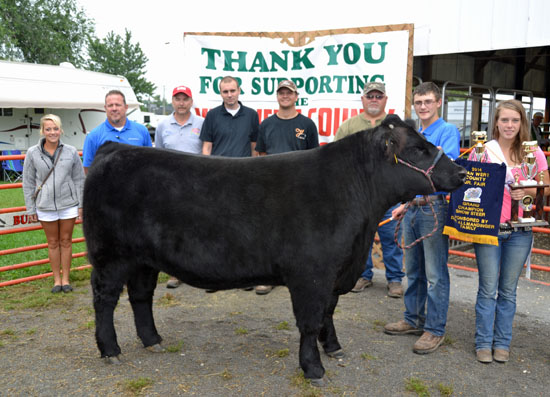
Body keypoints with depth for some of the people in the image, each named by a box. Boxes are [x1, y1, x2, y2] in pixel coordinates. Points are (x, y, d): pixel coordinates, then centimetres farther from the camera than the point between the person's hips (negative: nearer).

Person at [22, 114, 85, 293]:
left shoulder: (71, 152, -1)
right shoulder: (33, 153, -2)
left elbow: (79, 180, 4)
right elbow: (28, 183, 3)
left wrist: (81, 204, 1)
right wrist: (30, 209, 2)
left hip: (68, 204, 0)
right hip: (45, 206, 0)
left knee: (66, 241, 9)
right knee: (53, 243, 10)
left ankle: (66, 279, 20)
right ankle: (57, 279, 22)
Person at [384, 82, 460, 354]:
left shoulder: (448, 131, -5)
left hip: (434, 208, -7)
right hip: (413, 207, 8)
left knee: (435, 274, -2)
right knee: (413, 270, 16)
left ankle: (435, 329, 9)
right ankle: (413, 319, 29)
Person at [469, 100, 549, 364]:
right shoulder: (483, 150, 2)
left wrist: (527, 191, -10)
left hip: (519, 231, 1)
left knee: (508, 290, 10)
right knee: (488, 289, 2)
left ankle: (502, 343, 24)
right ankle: (483, 343, 16)